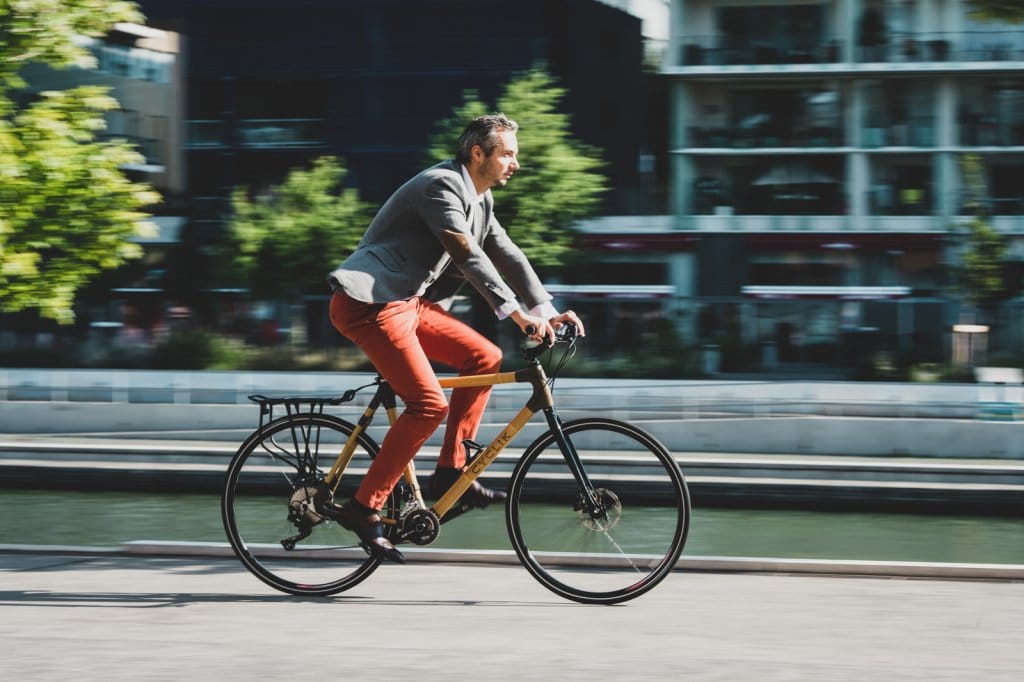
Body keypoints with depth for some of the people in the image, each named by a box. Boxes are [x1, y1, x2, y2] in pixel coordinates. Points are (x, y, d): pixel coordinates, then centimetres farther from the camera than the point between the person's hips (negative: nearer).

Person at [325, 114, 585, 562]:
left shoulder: (479, 200, 16)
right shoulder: (441, 186, -15)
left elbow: (507, 256, 16)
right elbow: (467, 254, -25)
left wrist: (548, 312, 6)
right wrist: (516, 313, -31)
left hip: (408, 302, 10)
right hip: (370, 303, -10)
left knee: (485, 358, 2)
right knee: (429, 405, -18)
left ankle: (450, 472, 5)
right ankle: (363, 508, -13)